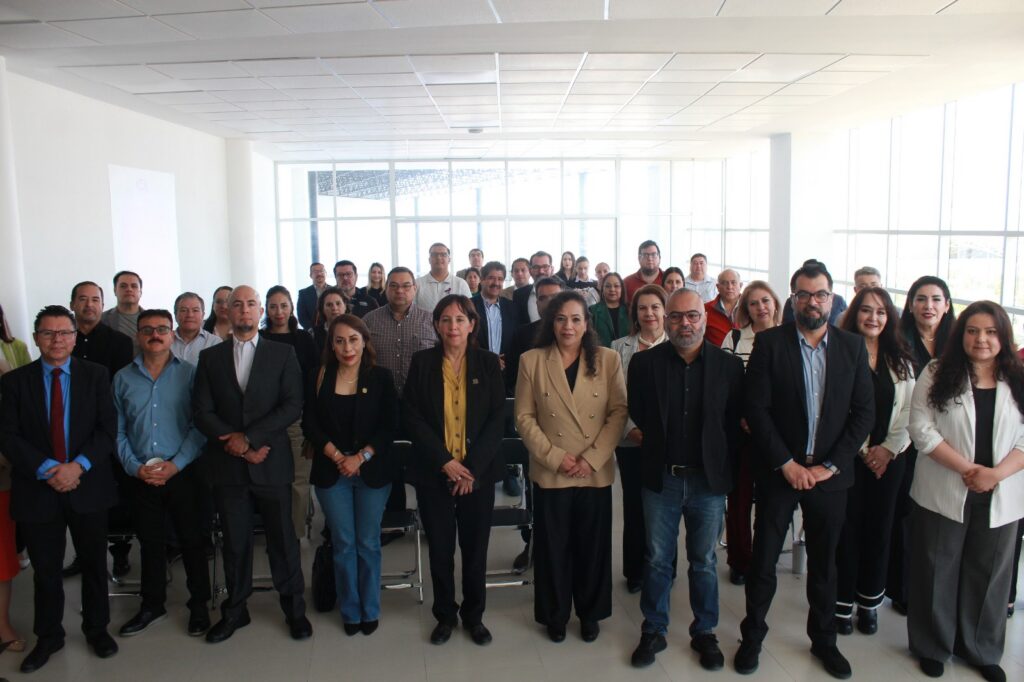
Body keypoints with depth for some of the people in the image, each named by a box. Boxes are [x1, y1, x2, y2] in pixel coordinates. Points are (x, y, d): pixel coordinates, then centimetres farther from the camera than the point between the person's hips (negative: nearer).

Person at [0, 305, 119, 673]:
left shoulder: (96, 375, 1)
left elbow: (108, 428, -5)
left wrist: (78, 465, -18)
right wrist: (47, 470, -17)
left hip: (88, 487, 0)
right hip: (37, 490, 0)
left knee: (94, 565, 13)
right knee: (46, 571, 12)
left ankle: (97, 629, 31)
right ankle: (48, 637, 31)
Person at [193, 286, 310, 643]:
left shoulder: (282, 353, 2)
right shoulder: (210, 357, 8)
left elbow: (293, 405, -6)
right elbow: (202, 412, 2)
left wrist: (249, 436, -13)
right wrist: (235, 444, -10)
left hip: (272, 463, -1)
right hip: (227, 464, 2)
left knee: (283, 539, 6)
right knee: (235, 541, 11)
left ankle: (294, 608, 21)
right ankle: (235, 610, 27)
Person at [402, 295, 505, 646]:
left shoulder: (488, 363, 0)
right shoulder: (422, 362, -1)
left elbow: (497, 418, -3)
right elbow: (411, 416, -5)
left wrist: (472, 467, -11)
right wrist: (445, 461, -13)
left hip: (478, 472, 0)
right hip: (434, 472, 0)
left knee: (475, 546, 9)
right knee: (440, 547, 9)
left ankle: (474, 614, 28)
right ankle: (445, 614, 27)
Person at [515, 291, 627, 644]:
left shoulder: (608, 359, 0)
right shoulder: (531, 361, -1)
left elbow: (619, 412, -3)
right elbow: (524, 417, -2)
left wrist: (592, 458, -12)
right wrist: (554, 456, -12)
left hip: (596, 472, 1)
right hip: (549, 473, 0)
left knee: (593, 546, 12)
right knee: (552, 547, 10)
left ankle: (590, 613, 33)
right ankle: (555, 615, 30)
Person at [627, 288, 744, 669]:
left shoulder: (729, 366, -3)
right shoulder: (645, 363, -3)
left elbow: (735, 423, -1)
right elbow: (637, 415, 5)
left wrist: (723, 465, -3)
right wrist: (657, 445, 4)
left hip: (709, 481, 0)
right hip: (661, 479, 0)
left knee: (704, 562, 13)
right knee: (657, 560, 12)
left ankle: (704, 633, 31)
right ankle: (654, 631, 27)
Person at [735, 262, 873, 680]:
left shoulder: (852, 347, 2)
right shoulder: (769, 343, -6)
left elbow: (864, 413, 0)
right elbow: (756, 408, -9)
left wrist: (830, 466, -8)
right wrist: (787, 464, -12)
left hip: (829, 473, 2)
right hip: (779, 470, -2)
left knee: (824, 563, 16)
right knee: (763, 560, 7)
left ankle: (823, 639, 34)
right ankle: (752, 637, 26)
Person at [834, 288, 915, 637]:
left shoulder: (900, 360, 8)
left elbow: (908, 410, 6)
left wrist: (888, 448, -5)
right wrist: (863, 450, -10)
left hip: (889, 458, 4)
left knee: (879, 527, 10)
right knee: (847, 527, 3)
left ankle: (870, 601, 25)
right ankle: (843, 602, 17)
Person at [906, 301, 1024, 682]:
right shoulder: (937, 375, -3)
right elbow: (921, 428, -10)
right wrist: (968, 469, -17)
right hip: (944, 493, -2)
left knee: (988, 574, 14)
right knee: (937, 571, 9)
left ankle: (982, 651, 32)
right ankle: (932, 647, 26)